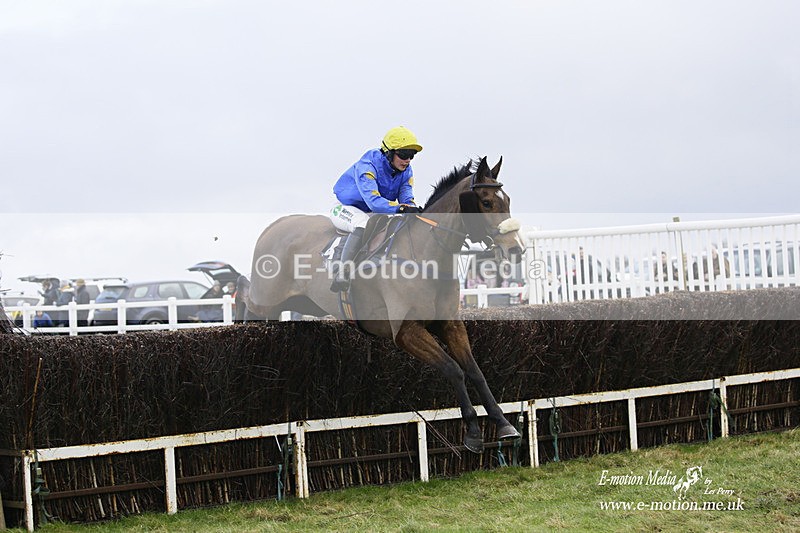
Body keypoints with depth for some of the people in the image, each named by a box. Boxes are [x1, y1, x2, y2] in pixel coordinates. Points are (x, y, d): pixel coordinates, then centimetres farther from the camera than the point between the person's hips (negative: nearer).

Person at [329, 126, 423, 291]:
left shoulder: (406, 171, -5)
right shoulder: (367, 166, -28)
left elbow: (407, 197, -11)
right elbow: (374, 201, -39)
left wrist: (413, 209, -36)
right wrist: (401, 208, -52)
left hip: (370, 213, 7)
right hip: (345, 208, -7)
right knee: (364, 223, -39)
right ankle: (341, 273, -39)